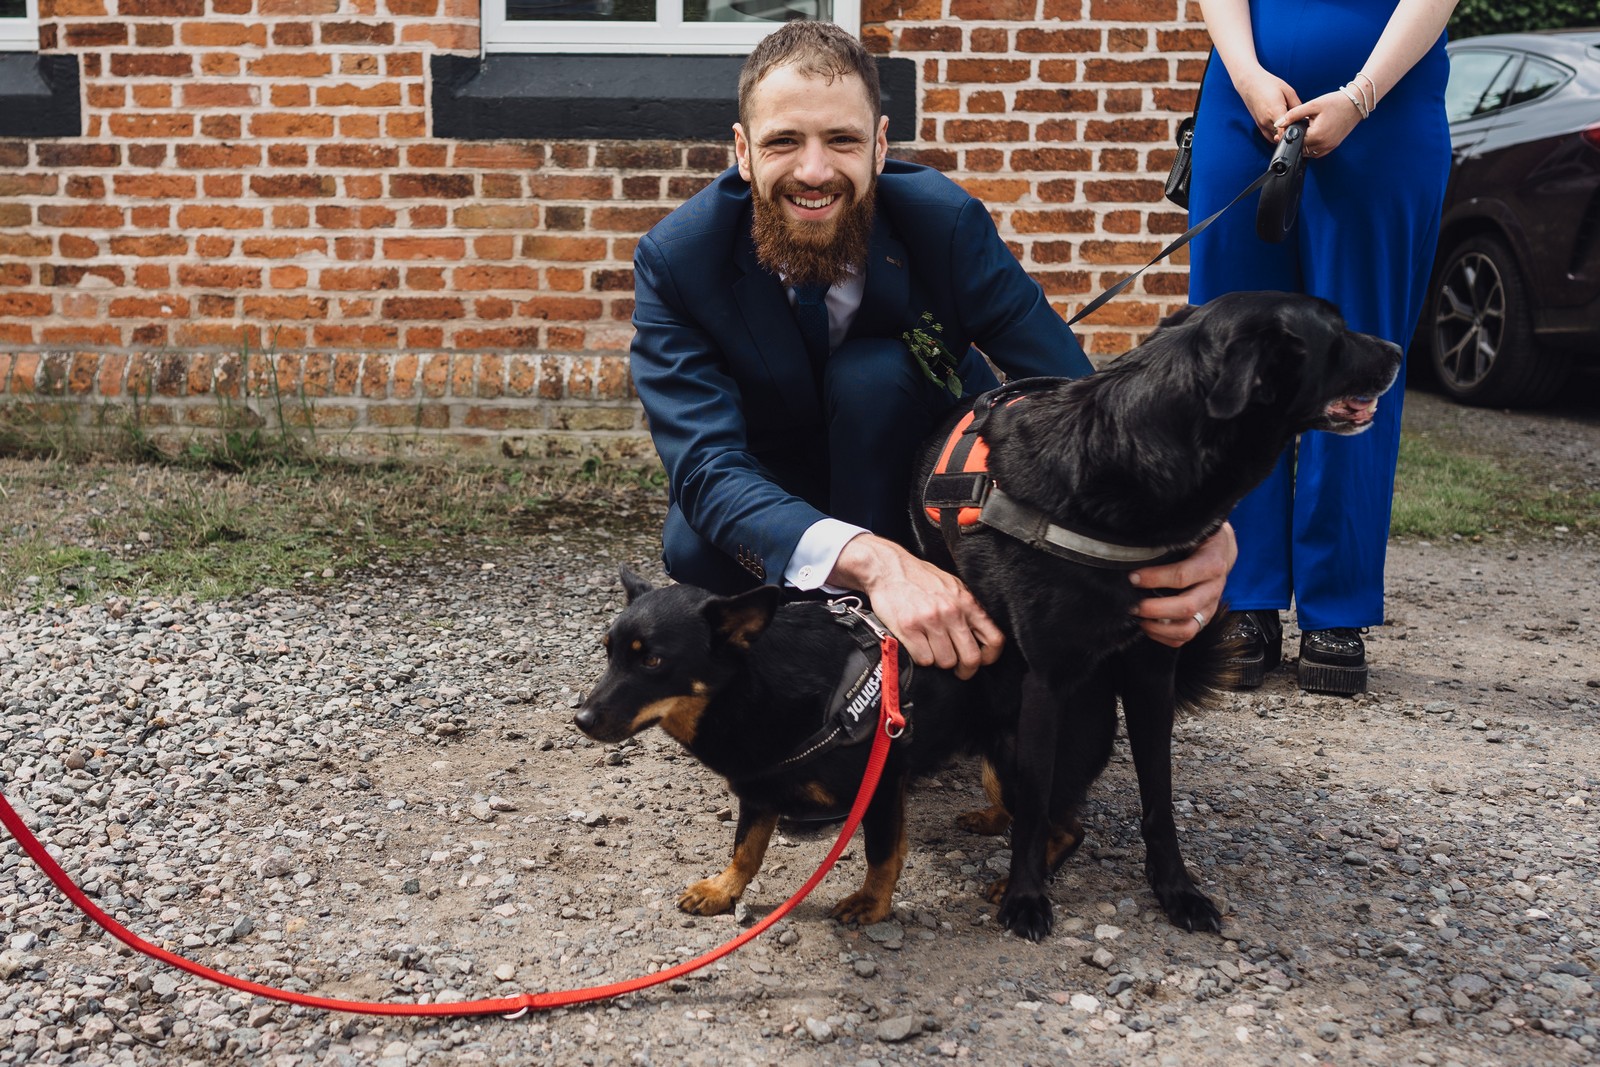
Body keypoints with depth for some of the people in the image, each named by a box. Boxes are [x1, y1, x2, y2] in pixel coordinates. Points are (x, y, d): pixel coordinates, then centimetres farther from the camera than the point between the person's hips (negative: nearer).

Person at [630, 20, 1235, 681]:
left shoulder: (946, 222, -23)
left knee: (870, 372, -31)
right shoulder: (675, 260, -24)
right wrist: (874, 561, -55)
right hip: (775, 489, 0)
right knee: (695, 545, -33)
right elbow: (706, 464, -36)